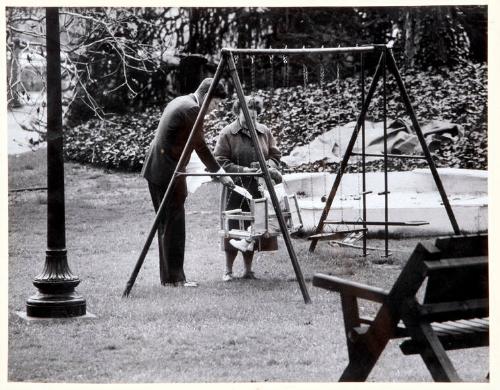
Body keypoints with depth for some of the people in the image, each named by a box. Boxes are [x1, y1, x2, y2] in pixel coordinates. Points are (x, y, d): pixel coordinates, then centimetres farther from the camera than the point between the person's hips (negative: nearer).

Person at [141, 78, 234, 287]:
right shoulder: (192, 109, -13)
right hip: (168, 171, -10)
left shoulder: (179, 102, 17)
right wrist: (219, 172, 4)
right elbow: (200, 146, -8)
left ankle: (168, 276, 15)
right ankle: (174, 277, -5)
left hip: (154, 168, 10)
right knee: (174, 223, -6)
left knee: (165, 223, 12)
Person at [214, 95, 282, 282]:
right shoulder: (227, 133, -5)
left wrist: (269, 166, -10)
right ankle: (228, 271, 9)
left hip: (257, 188, 4)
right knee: (233, 228, -2)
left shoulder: (264, 132, 9)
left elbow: (275, 154, 12)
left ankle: (248, 270, 16)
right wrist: (242, 170, -18)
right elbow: (220, 161, -9)